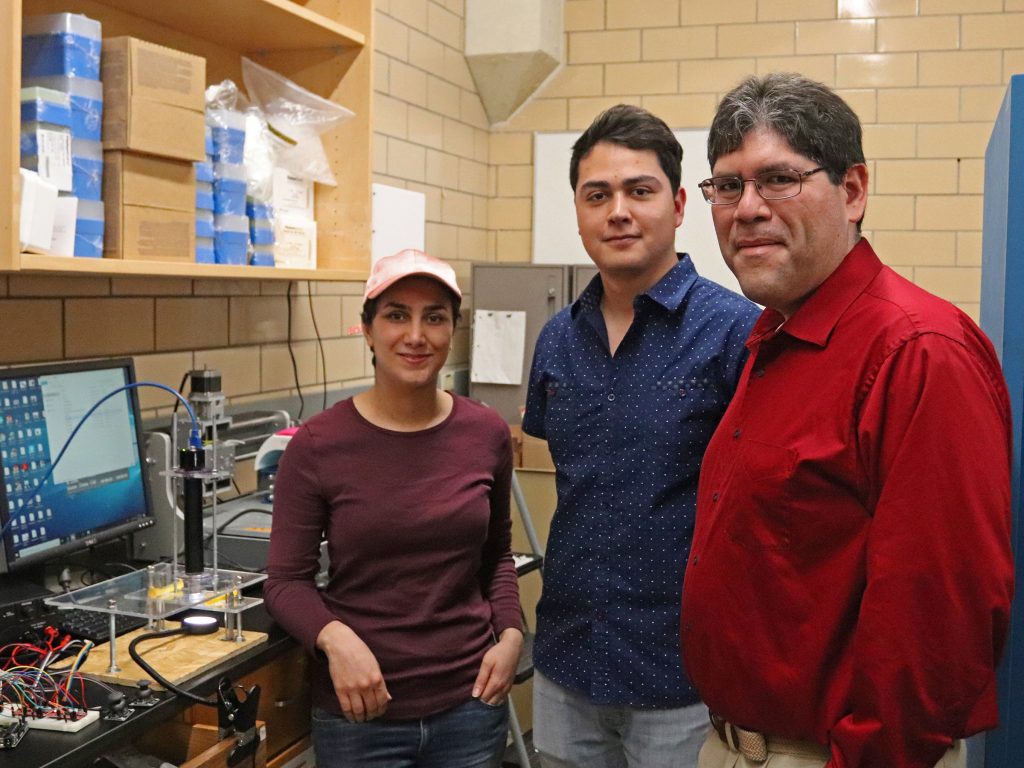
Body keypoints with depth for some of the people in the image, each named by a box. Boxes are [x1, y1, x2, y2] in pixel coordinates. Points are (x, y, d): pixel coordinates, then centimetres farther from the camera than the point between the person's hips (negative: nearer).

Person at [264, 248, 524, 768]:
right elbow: (286, 580, -6)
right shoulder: (317, 445, -11)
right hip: (360, 709, -2)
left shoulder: (486, 434, -2)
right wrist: (334, 638, -23)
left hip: (470, 702, 3)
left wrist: (510, 633, -2)